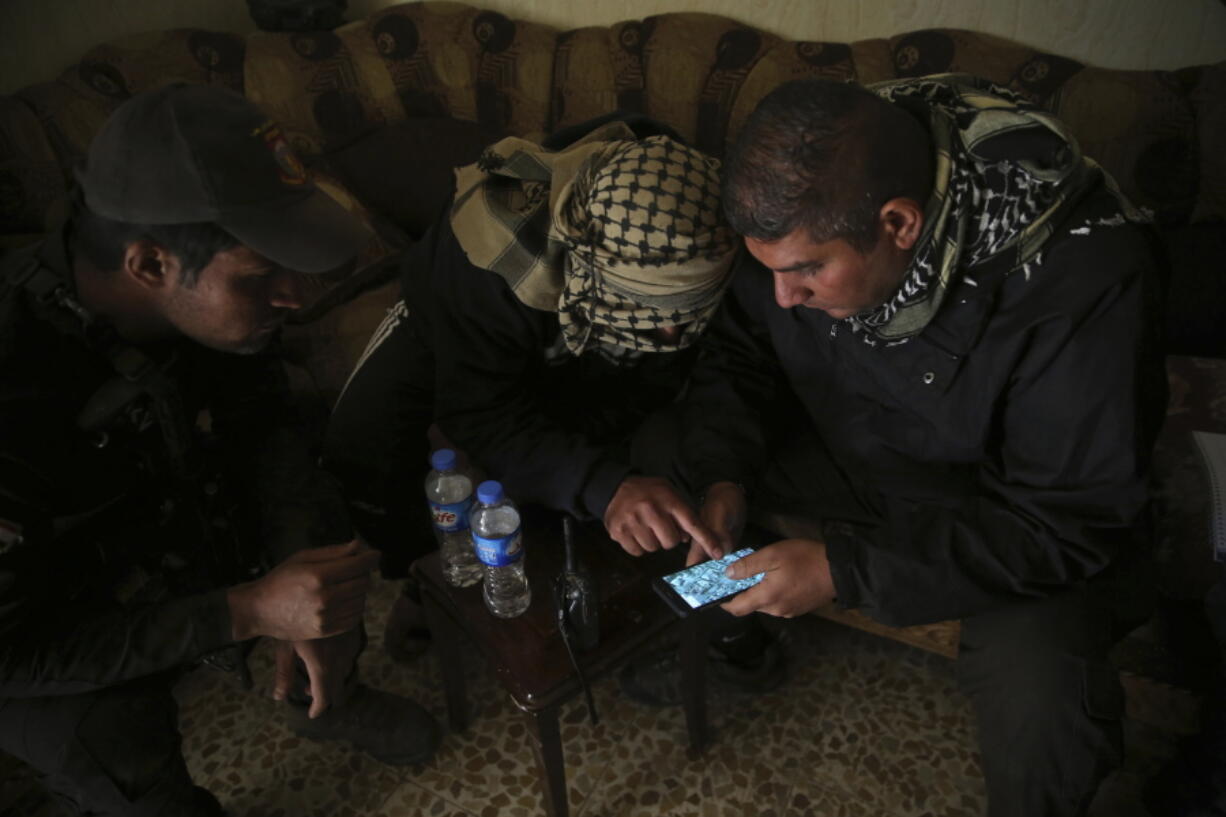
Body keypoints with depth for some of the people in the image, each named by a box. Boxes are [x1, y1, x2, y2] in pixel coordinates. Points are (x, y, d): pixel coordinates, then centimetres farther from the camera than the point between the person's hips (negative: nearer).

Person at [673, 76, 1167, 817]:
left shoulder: (1081, 276, -34)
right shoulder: (812, 208, -19)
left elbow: (1066, 523, -28)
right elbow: (738, 352, -3)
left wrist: (846, 572, -33)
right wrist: (723, 475, -21)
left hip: (1017, 505, -4)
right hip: (847, 449, 5)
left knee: (1042, 709, -30)